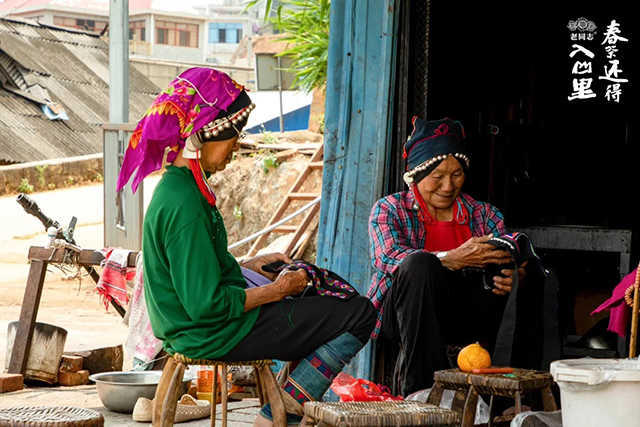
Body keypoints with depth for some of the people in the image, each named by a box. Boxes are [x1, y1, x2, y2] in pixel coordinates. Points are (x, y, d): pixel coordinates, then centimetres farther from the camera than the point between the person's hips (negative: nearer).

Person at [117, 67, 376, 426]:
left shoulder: (178, 186, 6)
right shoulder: (184, 204, -25)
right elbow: (207, 305, -27)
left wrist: (253, 266, 9)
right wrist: (277, 289, -16)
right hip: (216, 333, -10)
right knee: (360, 314, -7)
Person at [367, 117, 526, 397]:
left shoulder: (484, 215, 13)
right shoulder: (389, 210, 3)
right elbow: (388, 259, -17)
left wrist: (513, 277, -26)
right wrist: (454, 259, -31)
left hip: (465, 318, 3)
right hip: (406, 317, -3)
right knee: (420, 263, -32)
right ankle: (421, 388, -33)